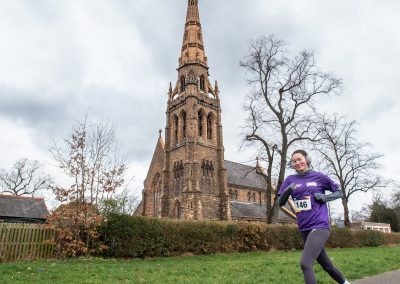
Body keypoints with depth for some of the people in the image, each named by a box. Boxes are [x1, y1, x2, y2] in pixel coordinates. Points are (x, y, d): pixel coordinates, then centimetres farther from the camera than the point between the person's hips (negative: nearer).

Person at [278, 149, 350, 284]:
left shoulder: (319, 176, -3)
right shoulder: (290, 179, 4)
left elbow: (339, 192, 7)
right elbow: (281, 203, 3)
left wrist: (324, 197, -11)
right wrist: (288, 190, -15)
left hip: (319, 226, -5)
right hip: (304, 229, 5)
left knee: (305, 263, -19)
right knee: (326, 264, 20)